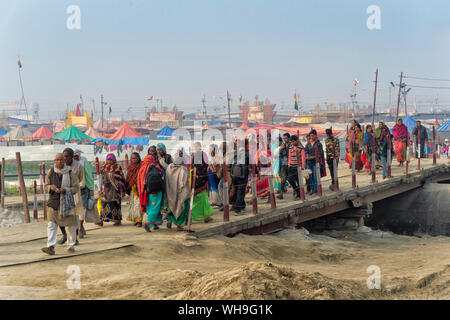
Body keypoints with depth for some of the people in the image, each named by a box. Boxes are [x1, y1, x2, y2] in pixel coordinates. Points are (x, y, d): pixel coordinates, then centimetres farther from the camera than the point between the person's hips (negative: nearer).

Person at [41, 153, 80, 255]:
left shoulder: (71, 173, -4)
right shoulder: (51, 172, 4)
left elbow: (76, 188, -3)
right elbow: (46, 185, 13)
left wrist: (64, 190, -18)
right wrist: (51, 187, -10)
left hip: (67, 202, -1)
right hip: (53, 202, 2)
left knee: (71, 225, 5)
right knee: (51, 224, -8)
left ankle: (71, 246, 19)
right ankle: (51, 247, -11)